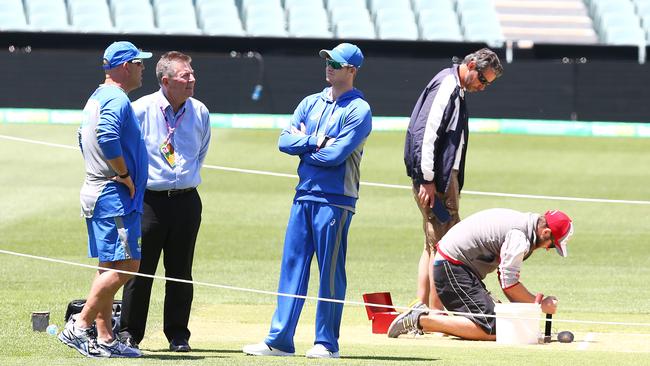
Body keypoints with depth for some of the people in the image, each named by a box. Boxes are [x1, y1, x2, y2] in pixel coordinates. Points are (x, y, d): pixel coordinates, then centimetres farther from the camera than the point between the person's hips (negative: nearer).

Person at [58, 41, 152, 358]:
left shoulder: (97, 98, 18)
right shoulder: (117, 99, -14)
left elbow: (85, 138, 27)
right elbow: (107, 136, -31)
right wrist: (124, 175, -20)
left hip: (96, 192, 11)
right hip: (115, 199, -11)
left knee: (109, 267, 10)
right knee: (126, 264, -12)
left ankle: (104, 338, 10)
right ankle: (80, 326, -13)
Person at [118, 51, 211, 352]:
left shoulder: (200, 113, 5)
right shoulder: (141, 110, -9)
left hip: (186, 200, 3)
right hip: (149, 200, -3)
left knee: (181, 272, 7)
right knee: (139, 269, -1)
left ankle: (178, 335, 15)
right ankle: (129, 333, 7)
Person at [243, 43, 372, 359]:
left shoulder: (358, 110, -6)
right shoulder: (311, 103, 15)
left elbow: (335, 155, -15)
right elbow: (285, 141, 5)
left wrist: (303, 142, -1)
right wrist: (316, 141, -8)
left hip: (335, 200, -6)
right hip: (303, 196, 6)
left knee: (331, 271, -2)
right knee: (292, 267, 5)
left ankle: (326, 343, 3)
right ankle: (280, 340, 6)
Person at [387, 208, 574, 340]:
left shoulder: (522, 221, 14)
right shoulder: (519, 235, -18)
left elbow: (505, 276, 16)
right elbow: (509, 284, -19)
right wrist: (540, 305, -7)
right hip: (453, 269, -11)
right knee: (490, 330, -17)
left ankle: (427, 319, 8)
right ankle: (422, 320, -14)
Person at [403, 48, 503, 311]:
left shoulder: (456, 90, 18)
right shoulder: (445, 86, -13)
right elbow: (426, 133, -21)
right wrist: (427, 180, -24)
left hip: (445, 178, 11)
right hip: (435, 180, -11)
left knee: (433, 244, 12)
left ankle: (422, 307, 16)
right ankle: (435, 312, -9)